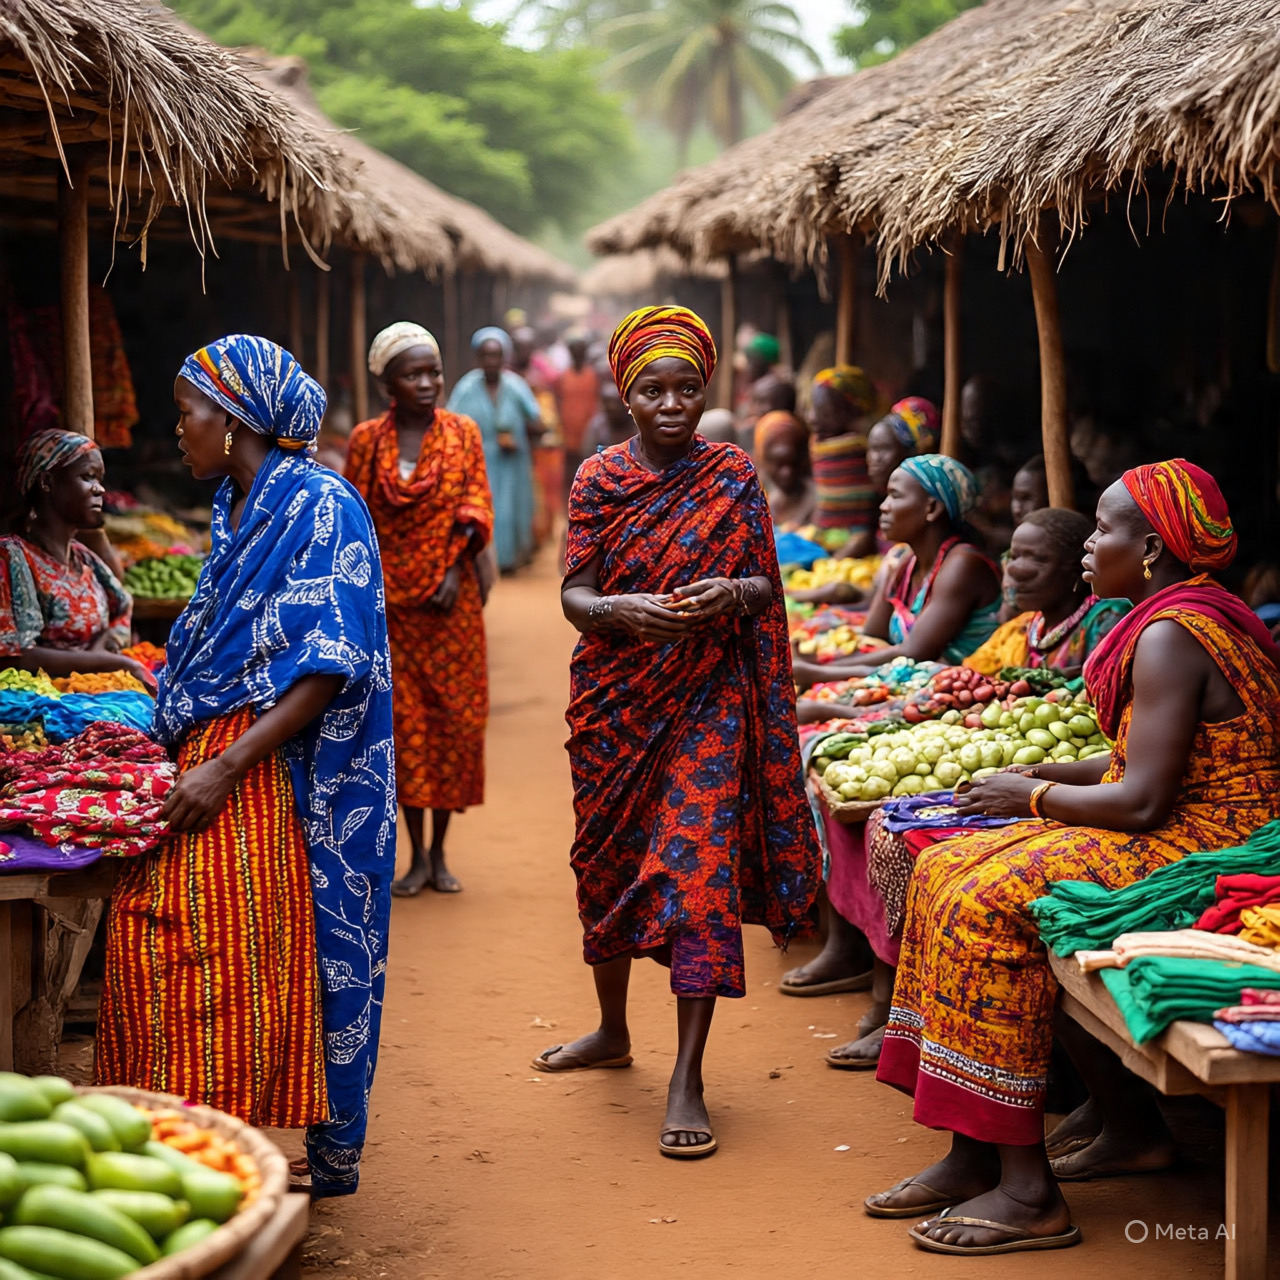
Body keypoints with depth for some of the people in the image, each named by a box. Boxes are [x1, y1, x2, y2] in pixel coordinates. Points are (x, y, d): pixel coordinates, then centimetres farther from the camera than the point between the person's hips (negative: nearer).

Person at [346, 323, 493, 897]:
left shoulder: (463, 432, 3)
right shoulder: (366, 440, 2)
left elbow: (476, 506, 0)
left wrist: (456, 571, -12)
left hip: (450, 600, 0)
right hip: (389, 601, 0)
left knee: (453, 716, 2)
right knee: (401, 720, 1)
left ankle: (439, 852, 14)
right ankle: (416, 855, 10)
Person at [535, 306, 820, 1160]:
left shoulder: (735, 477, 0)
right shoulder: (599, 479, 1)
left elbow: (766, 587, 2)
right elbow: (573, 595, -3)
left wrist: (729, 594, -20)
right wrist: (621, 610, -25)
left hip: (708, 699, -2)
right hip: (615, 701, 2)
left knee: (700, 870, -12)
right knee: (608, 865, 15)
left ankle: (688, 1079, -8)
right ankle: (613, 1032, 39)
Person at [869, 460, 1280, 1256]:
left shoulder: (1171, 637, -19)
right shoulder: (1194, 615, 14)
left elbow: (1142, 801, -23)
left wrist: (1033, 798, -8)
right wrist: (1049, 776, 9)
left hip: (1196, 851, -11)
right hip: (1189, 828, 11)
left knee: (989, 902, -21)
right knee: (949, 869, 4)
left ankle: (1028, 1190, -16)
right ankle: (974, 1156, 4)